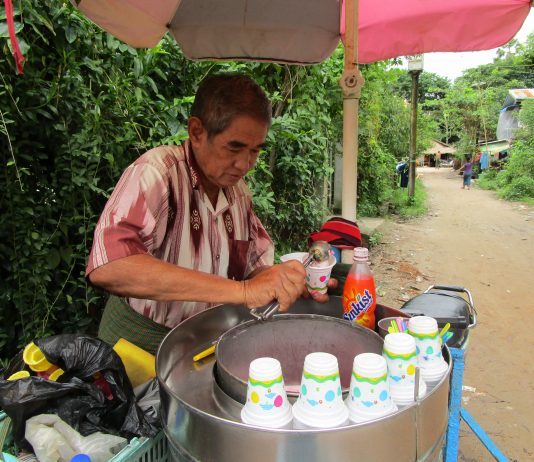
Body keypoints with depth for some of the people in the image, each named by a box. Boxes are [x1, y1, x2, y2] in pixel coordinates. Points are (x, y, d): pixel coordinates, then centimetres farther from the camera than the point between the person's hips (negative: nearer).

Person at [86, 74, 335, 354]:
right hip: (142, 339, -4)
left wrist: (286, 282, -13)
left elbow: (256, 264, 9)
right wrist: (241, 290, -37)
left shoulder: (237, 189, 3)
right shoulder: (156, 172, -20)